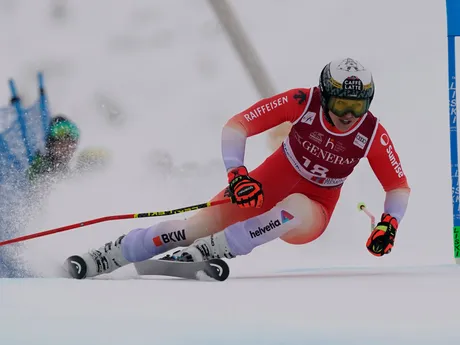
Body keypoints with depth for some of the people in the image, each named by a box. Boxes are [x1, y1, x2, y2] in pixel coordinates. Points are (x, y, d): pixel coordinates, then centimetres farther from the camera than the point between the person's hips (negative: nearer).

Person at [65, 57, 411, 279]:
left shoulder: (371, 133, -16)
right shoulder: (302, 102, -20)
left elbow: (399, 185, -4)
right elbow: (237, 125, -20)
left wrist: (389, 223, -22)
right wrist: (236, 173, -34)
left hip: (312, 209, 0)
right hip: (266, 186, 0)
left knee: (294, 210, -39)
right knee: (197, 224, -14)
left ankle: (201, 252, -38)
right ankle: (93, 262, -5)